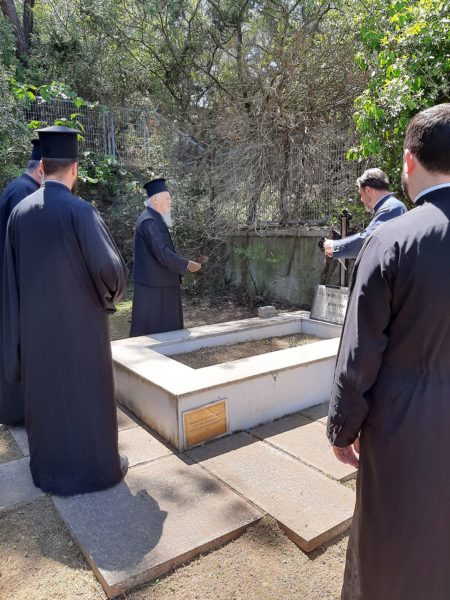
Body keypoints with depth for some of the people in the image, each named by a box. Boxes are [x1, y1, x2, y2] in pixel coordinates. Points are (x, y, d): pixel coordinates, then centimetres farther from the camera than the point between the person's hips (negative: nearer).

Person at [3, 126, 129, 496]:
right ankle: (96, 466, 22)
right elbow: (108, 266, -22)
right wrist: (113, 291, 1)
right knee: (87, 393, 8)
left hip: (35, 321, 5)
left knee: (44, 392, 17)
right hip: (79, 320, -5)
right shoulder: (79, 210, -16)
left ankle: (50, 469, 32)